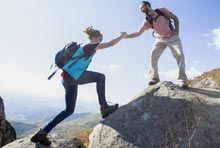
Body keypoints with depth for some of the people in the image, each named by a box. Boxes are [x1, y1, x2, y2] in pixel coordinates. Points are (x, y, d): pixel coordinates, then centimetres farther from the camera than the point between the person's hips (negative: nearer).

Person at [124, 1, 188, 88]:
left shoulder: (162, 10, -11)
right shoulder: (147, 21, -6)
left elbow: (175, 18, 0)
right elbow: (138, 33, -7)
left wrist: (177, 30, -10)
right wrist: (126, 36, -16)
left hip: (172, 37, -2)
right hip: (160, 39, 2)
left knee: (180, 55, -17)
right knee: (153, 55, -16)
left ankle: (182, 80, -14)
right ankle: (154, 78, -13)